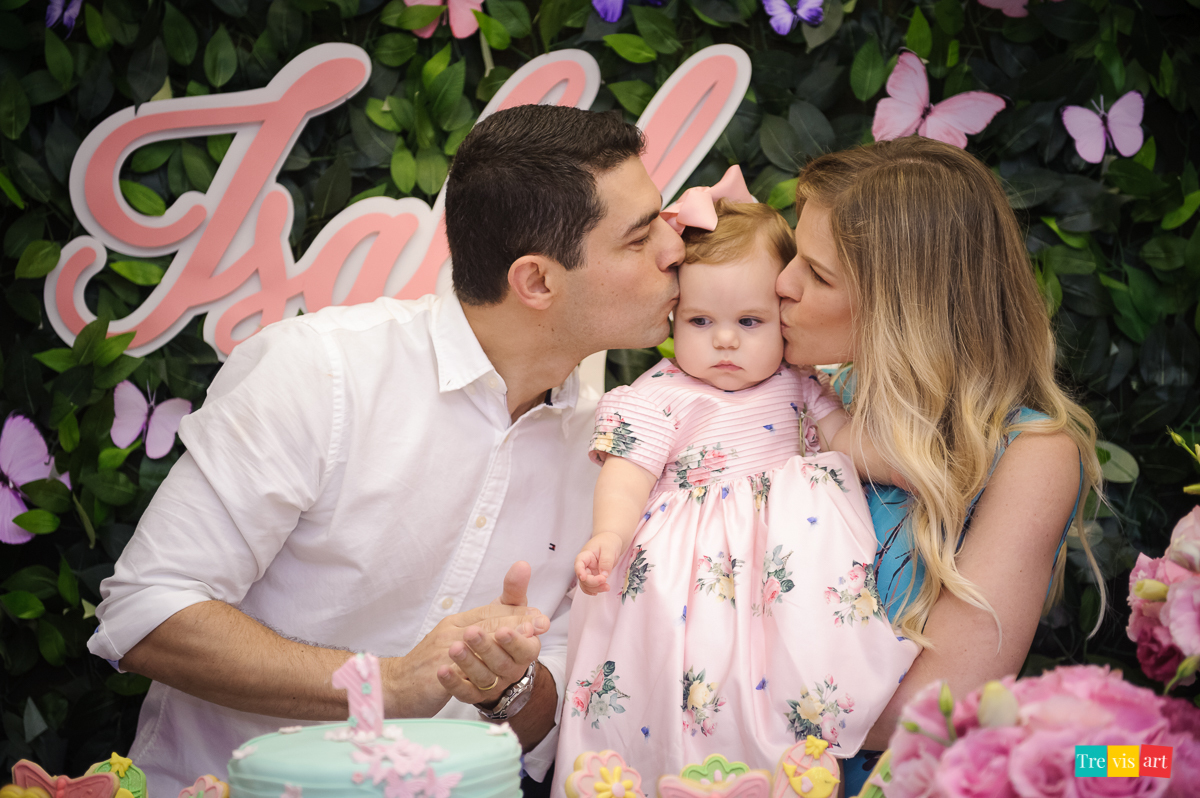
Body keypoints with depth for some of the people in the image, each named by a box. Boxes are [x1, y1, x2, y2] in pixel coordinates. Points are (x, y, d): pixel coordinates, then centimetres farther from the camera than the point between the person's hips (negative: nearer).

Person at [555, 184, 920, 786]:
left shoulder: (796, 384, 12)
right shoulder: (659, 397, -2)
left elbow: (850, 439, 14)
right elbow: (628, 472, -10)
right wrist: (608, 535, -28)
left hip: (794, 550, 4)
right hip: (695, 570, -3)